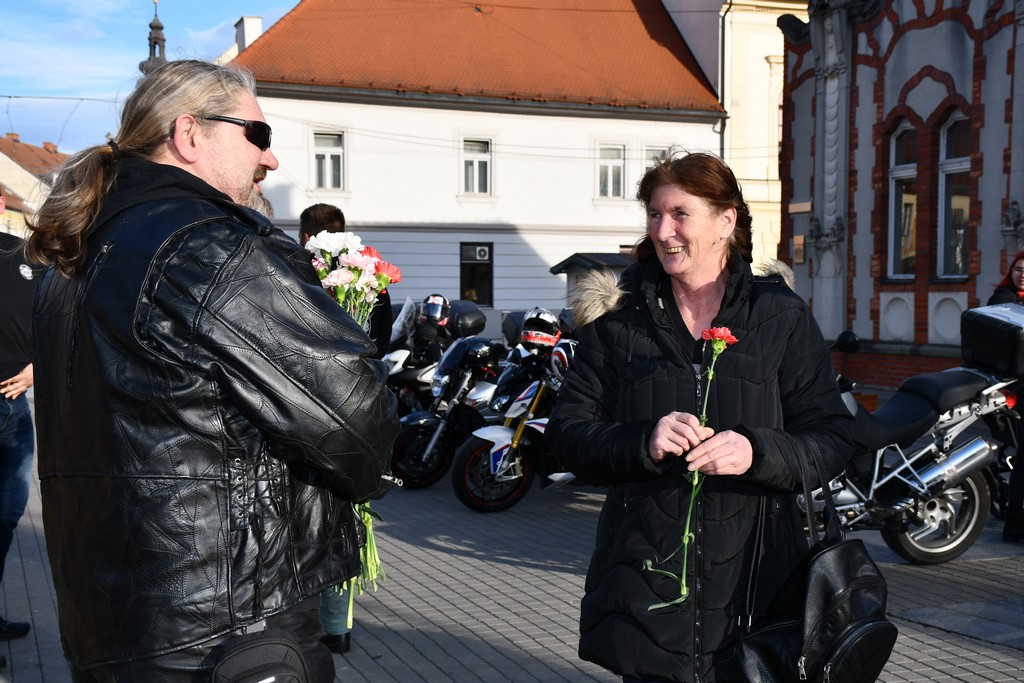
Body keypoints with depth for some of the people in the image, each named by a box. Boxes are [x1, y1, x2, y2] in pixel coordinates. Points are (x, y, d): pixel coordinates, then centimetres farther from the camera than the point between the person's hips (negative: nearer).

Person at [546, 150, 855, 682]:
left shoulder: (781, 316, 3)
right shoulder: (619, 317, 4)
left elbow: (833, 439, -1)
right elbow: (567, 433, 0)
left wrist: (757, 451, -19)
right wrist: (643, 442, -18)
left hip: (754, 573, 0)